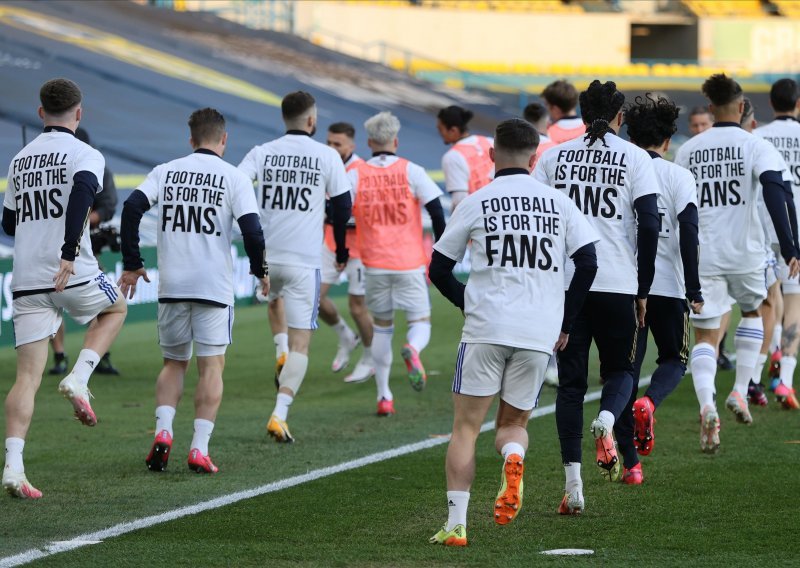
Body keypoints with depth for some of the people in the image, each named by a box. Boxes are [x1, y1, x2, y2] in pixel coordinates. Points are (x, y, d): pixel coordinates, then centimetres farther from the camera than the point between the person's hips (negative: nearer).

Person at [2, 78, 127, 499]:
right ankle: (78, 380, 7)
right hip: (73, 276, -4)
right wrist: (70, 250, -30)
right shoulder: (84, 155, -3)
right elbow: (83, 191, -25)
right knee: (115, 308, 28)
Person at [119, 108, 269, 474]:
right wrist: (260, 271, 8)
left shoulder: (165, 172, 7)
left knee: (174, 363, 17)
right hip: (214, 286, -3)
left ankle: (163, 431, -3)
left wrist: (131, 264, 4)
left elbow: (132, 208, -4)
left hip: (171, 286, 3)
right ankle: (199, 448, -5)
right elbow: (251, 228, -9)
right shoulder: (233, 178, -1)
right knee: (211, 367, 3)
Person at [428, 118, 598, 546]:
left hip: (485, 330, -2)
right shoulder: (559, 203, 8)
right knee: (513, 423, 16)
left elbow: (439, 270, 9)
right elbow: (587, 264, 5)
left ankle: (456, 524, -4)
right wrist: (564, 323, 15)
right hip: (539, 334, 2)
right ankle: (513, 456, -20)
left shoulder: (475, 204, 4)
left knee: (466, 427, 5)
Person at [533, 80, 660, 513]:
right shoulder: (635, 158, 2)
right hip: (618, 283, -1)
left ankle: (573, 484, -3)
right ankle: (606, 421, -19)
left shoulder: (554, 156, 8)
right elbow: (649, 225, -4)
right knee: (619, 369, 16)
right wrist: (643, 291, 3)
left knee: (570, 380, 6)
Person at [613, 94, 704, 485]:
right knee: (674, 359, 18)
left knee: (625, 369, 7)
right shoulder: (679, 177, -2)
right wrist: (694, 290, -5)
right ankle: (649, 402, -16)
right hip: (668, 285, -2)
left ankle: (630, 463, 2)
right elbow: (689, 235, -9)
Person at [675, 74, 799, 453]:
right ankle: (740, 392, 17)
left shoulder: (687, 151, 7)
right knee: (752, 311, 27)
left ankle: (706, 406, -23)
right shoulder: (756, 147, -4)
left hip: (701, 253, 1)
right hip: (745, 252, -1)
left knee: (705, 335, 2)